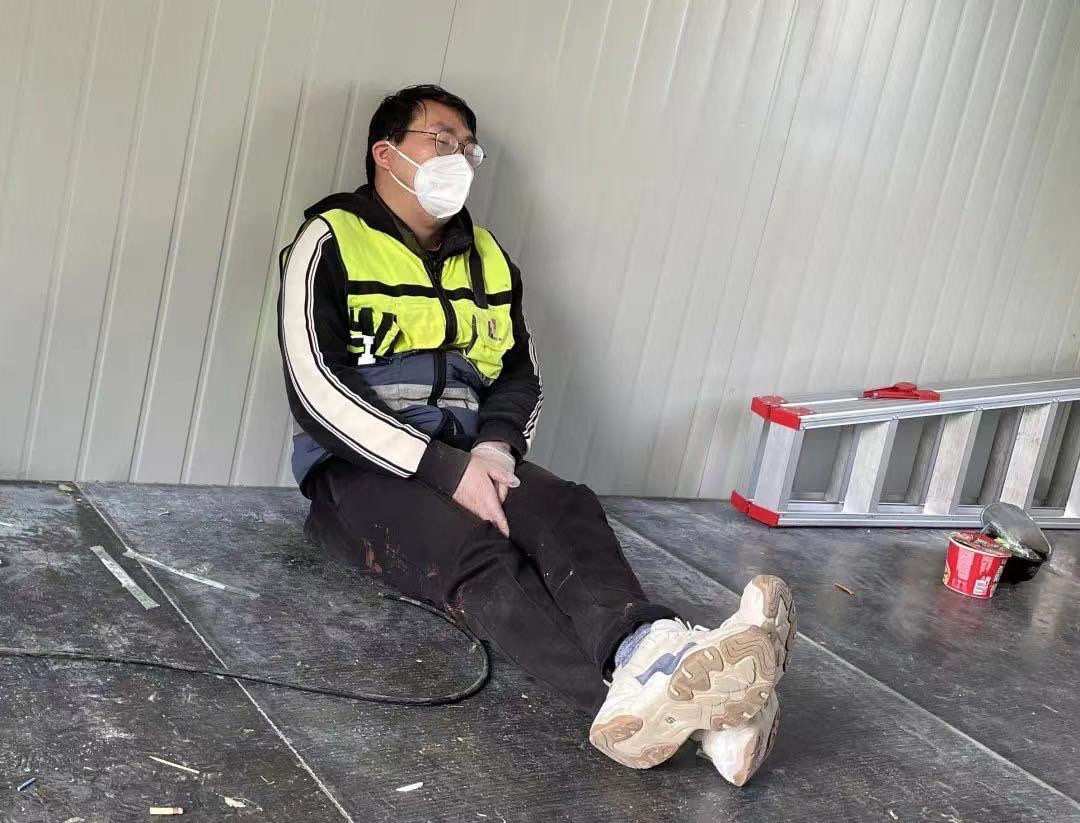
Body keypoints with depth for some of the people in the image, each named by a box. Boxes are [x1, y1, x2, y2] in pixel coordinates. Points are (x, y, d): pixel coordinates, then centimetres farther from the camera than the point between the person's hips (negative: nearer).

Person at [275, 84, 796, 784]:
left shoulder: (488, 259, 17)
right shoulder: (331, 244, -2)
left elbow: (522, 377, 18)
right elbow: (319, 392, -14)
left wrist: (494, 445, -7)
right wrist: (451, 470, -22)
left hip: (471, 460, 5)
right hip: (364, 469, -5)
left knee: (568, 510, -28)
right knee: (478, 554, -35)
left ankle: (646, 655, -59)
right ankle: (636, 693, -60)